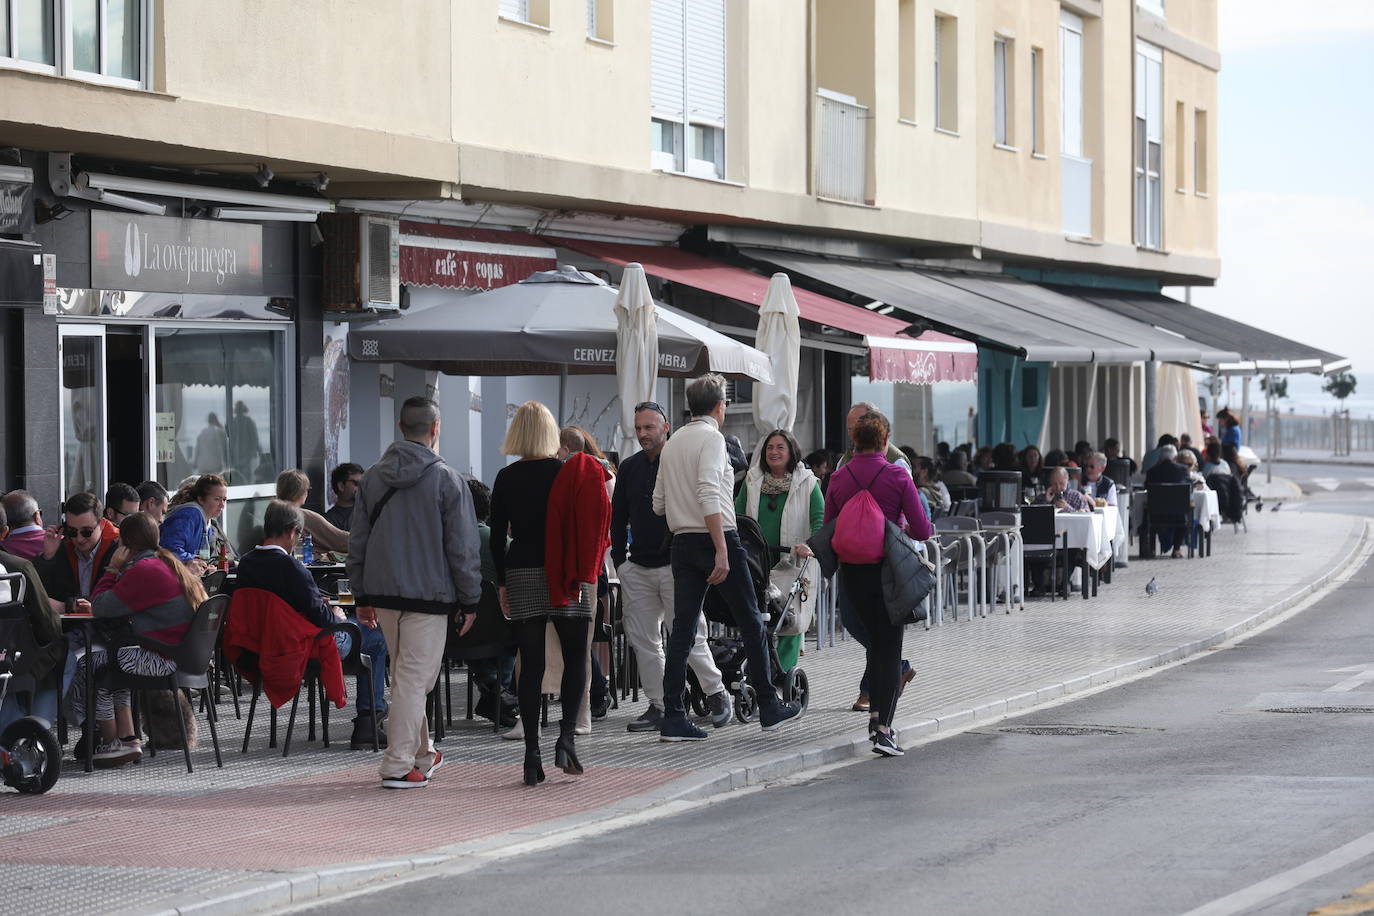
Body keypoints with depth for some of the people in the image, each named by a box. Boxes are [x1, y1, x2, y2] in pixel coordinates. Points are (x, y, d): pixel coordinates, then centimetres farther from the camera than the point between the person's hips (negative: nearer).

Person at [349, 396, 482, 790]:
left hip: (383, 593, 6)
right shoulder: (447, 480, -8)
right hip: (428, 595, -6)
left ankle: (421, 754, 28)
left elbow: (357, 542, 12)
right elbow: (463, 547, -7)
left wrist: (362, 596, 18)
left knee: (406, 674, 18)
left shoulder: (373, 477, 8)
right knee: (414, 678, -4)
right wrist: (469, 602, 0)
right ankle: (399, 765, -7)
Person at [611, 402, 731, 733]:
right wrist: (620, 560, 9)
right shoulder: (629, 468, 13)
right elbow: (618, 518, 17)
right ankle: (658, 706, 8)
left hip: (676, 566, -5)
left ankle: (716, 693, 11)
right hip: (638, 569, 6)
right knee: (642, 640, 3)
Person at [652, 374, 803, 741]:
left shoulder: (672, 443, 13)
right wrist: (721, 552, -23)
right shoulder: (711, 438, -9)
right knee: (751, 624, 6)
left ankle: (673, 718, -5)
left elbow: (659, 504, 14)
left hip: (682, 543, 7)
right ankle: (768, 707, 12)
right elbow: (709, 496, -20)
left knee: (682, 629, 2)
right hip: (716, 537, -7)